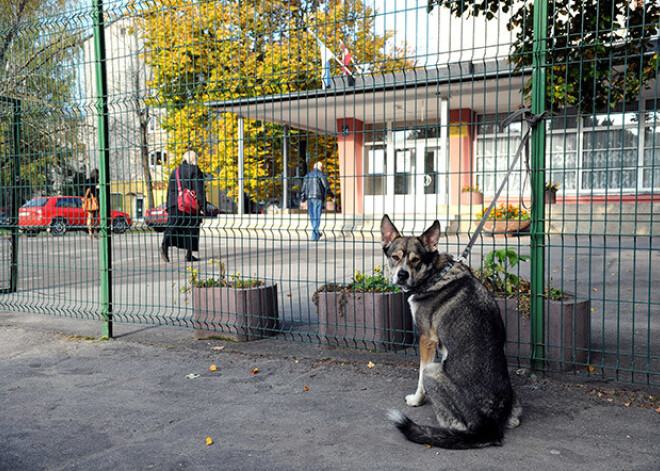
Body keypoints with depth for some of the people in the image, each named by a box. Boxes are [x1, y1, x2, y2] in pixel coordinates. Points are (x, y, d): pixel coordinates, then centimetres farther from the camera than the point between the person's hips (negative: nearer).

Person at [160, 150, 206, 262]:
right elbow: (199, 190, -9)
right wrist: (202, 206, -8)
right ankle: (189, 254, 6)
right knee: (191, 228, 5)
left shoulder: (175, 171, 15)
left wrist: (168, 207, 22)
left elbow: (170, 190, 17)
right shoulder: (195, 170, -2)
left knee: (172, 227, 2)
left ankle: (165, 246, -22)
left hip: (174, 204, 4)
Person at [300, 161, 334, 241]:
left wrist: (303, 200, 17)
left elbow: (303, 188, 15)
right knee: (317, 217, -4)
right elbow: (326, 187, -5)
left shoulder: (307, 175, 17)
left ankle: (317, 233, 21)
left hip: (309, 198, 5)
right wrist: (332, 196, 5)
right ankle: (314, 235, -8)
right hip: (318, 197, -5)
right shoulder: (321, 174, 0)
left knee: (312, 216, 12)